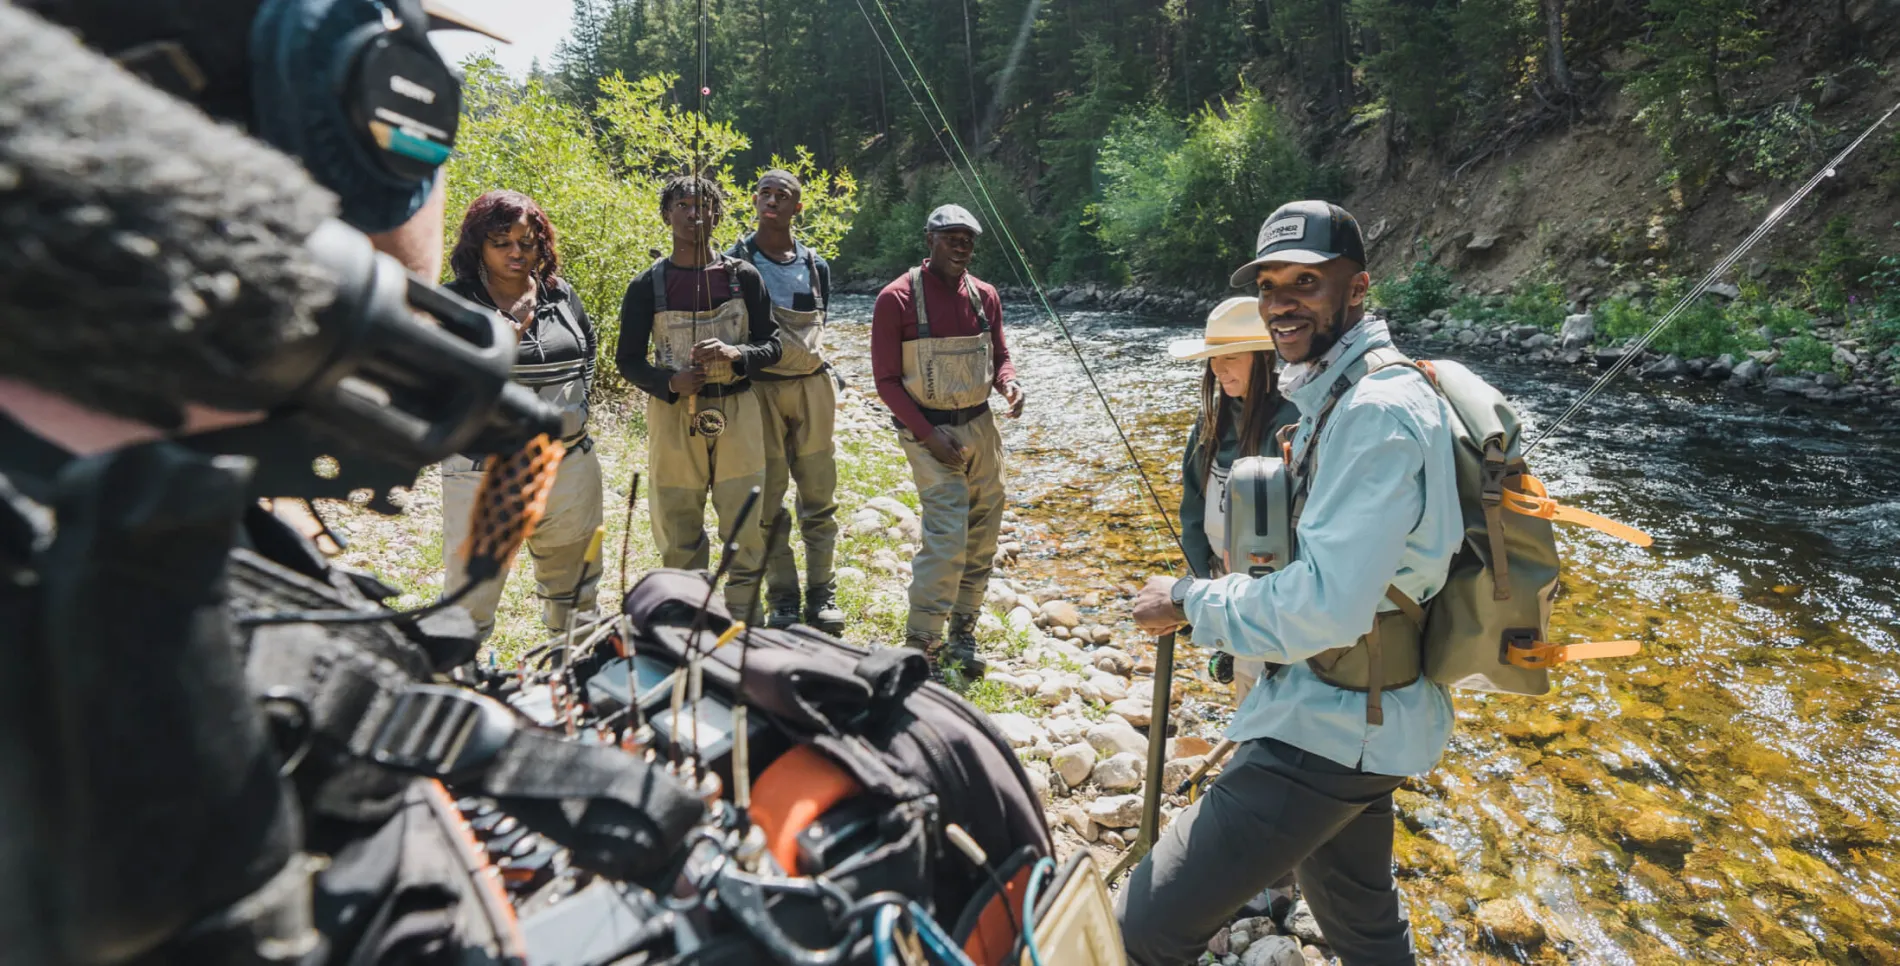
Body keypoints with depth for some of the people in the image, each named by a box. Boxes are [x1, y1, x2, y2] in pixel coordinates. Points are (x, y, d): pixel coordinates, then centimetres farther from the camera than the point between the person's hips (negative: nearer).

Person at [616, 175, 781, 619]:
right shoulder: (647, 285, 2)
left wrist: (735, 354, -17)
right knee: (678, 533, 7)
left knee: (747, 530, 2)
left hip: (737, 414, 0)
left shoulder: (743, 276, 3)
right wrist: (669, 382, -15)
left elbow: (772, 344, 5)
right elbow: (628, 359, 5)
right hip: (674, 415, 0)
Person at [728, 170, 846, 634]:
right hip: (759, 390, -3)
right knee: (768, 498, 2)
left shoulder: (816, 265, 10)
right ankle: (782, 597, 13)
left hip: (813, 387, 3)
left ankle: (822, 592, 16)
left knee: (819, 495, 5)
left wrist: (817, 376, 14)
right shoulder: (734, 263, 0)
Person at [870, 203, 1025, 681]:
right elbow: (887, 380, -8)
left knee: (982, 533, 10)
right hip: (928, 430, -6)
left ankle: (963, 633, 26)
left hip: (981, 425, 6)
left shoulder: (985, 296, 6)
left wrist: (1009, 383, -9)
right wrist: (927, 435, -16)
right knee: (946, 535, -15)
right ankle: (921, 647, -2)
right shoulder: (897, 299, -9)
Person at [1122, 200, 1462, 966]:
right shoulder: (1337, 394, 9)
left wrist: (1190, 603, -16)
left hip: (1328, 729, -10)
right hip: (1354, 719, 10)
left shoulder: (1377, 412, -22)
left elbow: (1325, 609, -28)